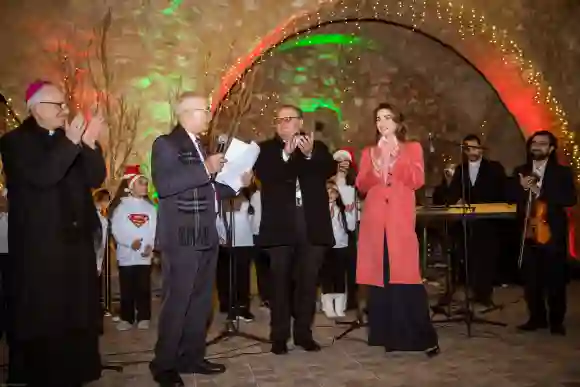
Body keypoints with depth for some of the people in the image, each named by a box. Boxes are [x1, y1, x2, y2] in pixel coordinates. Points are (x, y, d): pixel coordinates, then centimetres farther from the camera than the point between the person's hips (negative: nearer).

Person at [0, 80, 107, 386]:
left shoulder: (72, 139, 12)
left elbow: (96, 179, 1)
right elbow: (41, 177, -21)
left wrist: (90, 144, -12)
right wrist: (70, 143, -24)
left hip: (75, 240, 5)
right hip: (39, 245, -5)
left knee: (76, 314, 10)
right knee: (41, 318, 2)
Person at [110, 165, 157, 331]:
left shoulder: (150, 207, 10)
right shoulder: (121, 205, 2)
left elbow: (155, 229, 3)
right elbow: (116, 229, -7)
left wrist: (150, 245, -11)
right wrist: (130, 242, -19)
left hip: (145, 255, 2)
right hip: (126, 254, -2)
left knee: (143, 288, 4)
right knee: (127, 288, 4)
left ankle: (143, 318, 12)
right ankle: (126, 318, 13)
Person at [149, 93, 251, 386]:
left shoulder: (200, 146, 18)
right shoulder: (166, 144, -8)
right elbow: (164, 185, -24)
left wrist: (237, 183, 12)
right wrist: (205, 169, -23)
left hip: (205, 237, 9)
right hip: (181, 238, -9)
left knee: (201, 302, 14)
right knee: (176, 303, -4)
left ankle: (192, 357, 26)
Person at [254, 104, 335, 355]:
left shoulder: (317, 147, 13)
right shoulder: (266, 149, 8)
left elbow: (330, 170, -4)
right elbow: (263, 174, -10)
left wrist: (309, 154, -19)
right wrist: (285, 154, -20)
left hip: (312, 224, 2)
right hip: (281, 225, -1)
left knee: (308, 281, 6)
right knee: (280, 282, 2)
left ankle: (304, 333, 18)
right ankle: (279, 336, 10)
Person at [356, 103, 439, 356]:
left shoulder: (412, 148, 12)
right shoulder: (369, 152, 17)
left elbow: (417, 181, -3)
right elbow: (361, 186, 7)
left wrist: (396, 157, -7)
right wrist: (376, 165, -9)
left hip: (401, 222, -2)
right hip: (375, 223, 3)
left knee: (406, 277, -8)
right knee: (380, 277, 1)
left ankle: (423, 338, -1)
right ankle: (387, 335, 9)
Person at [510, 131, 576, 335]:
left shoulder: (562, 172, 3)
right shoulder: (520, 172, 13)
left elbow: (570, 199, -10)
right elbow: (510, 198, 6)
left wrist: (540, 192, -18)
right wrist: (522, 187, -13)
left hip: (553, 232, -3)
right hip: (528, 231, 3)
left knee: (555, 279, 0)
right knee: (531, 279, 5)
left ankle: (556, 320, 13)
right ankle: (536, 318, 17)